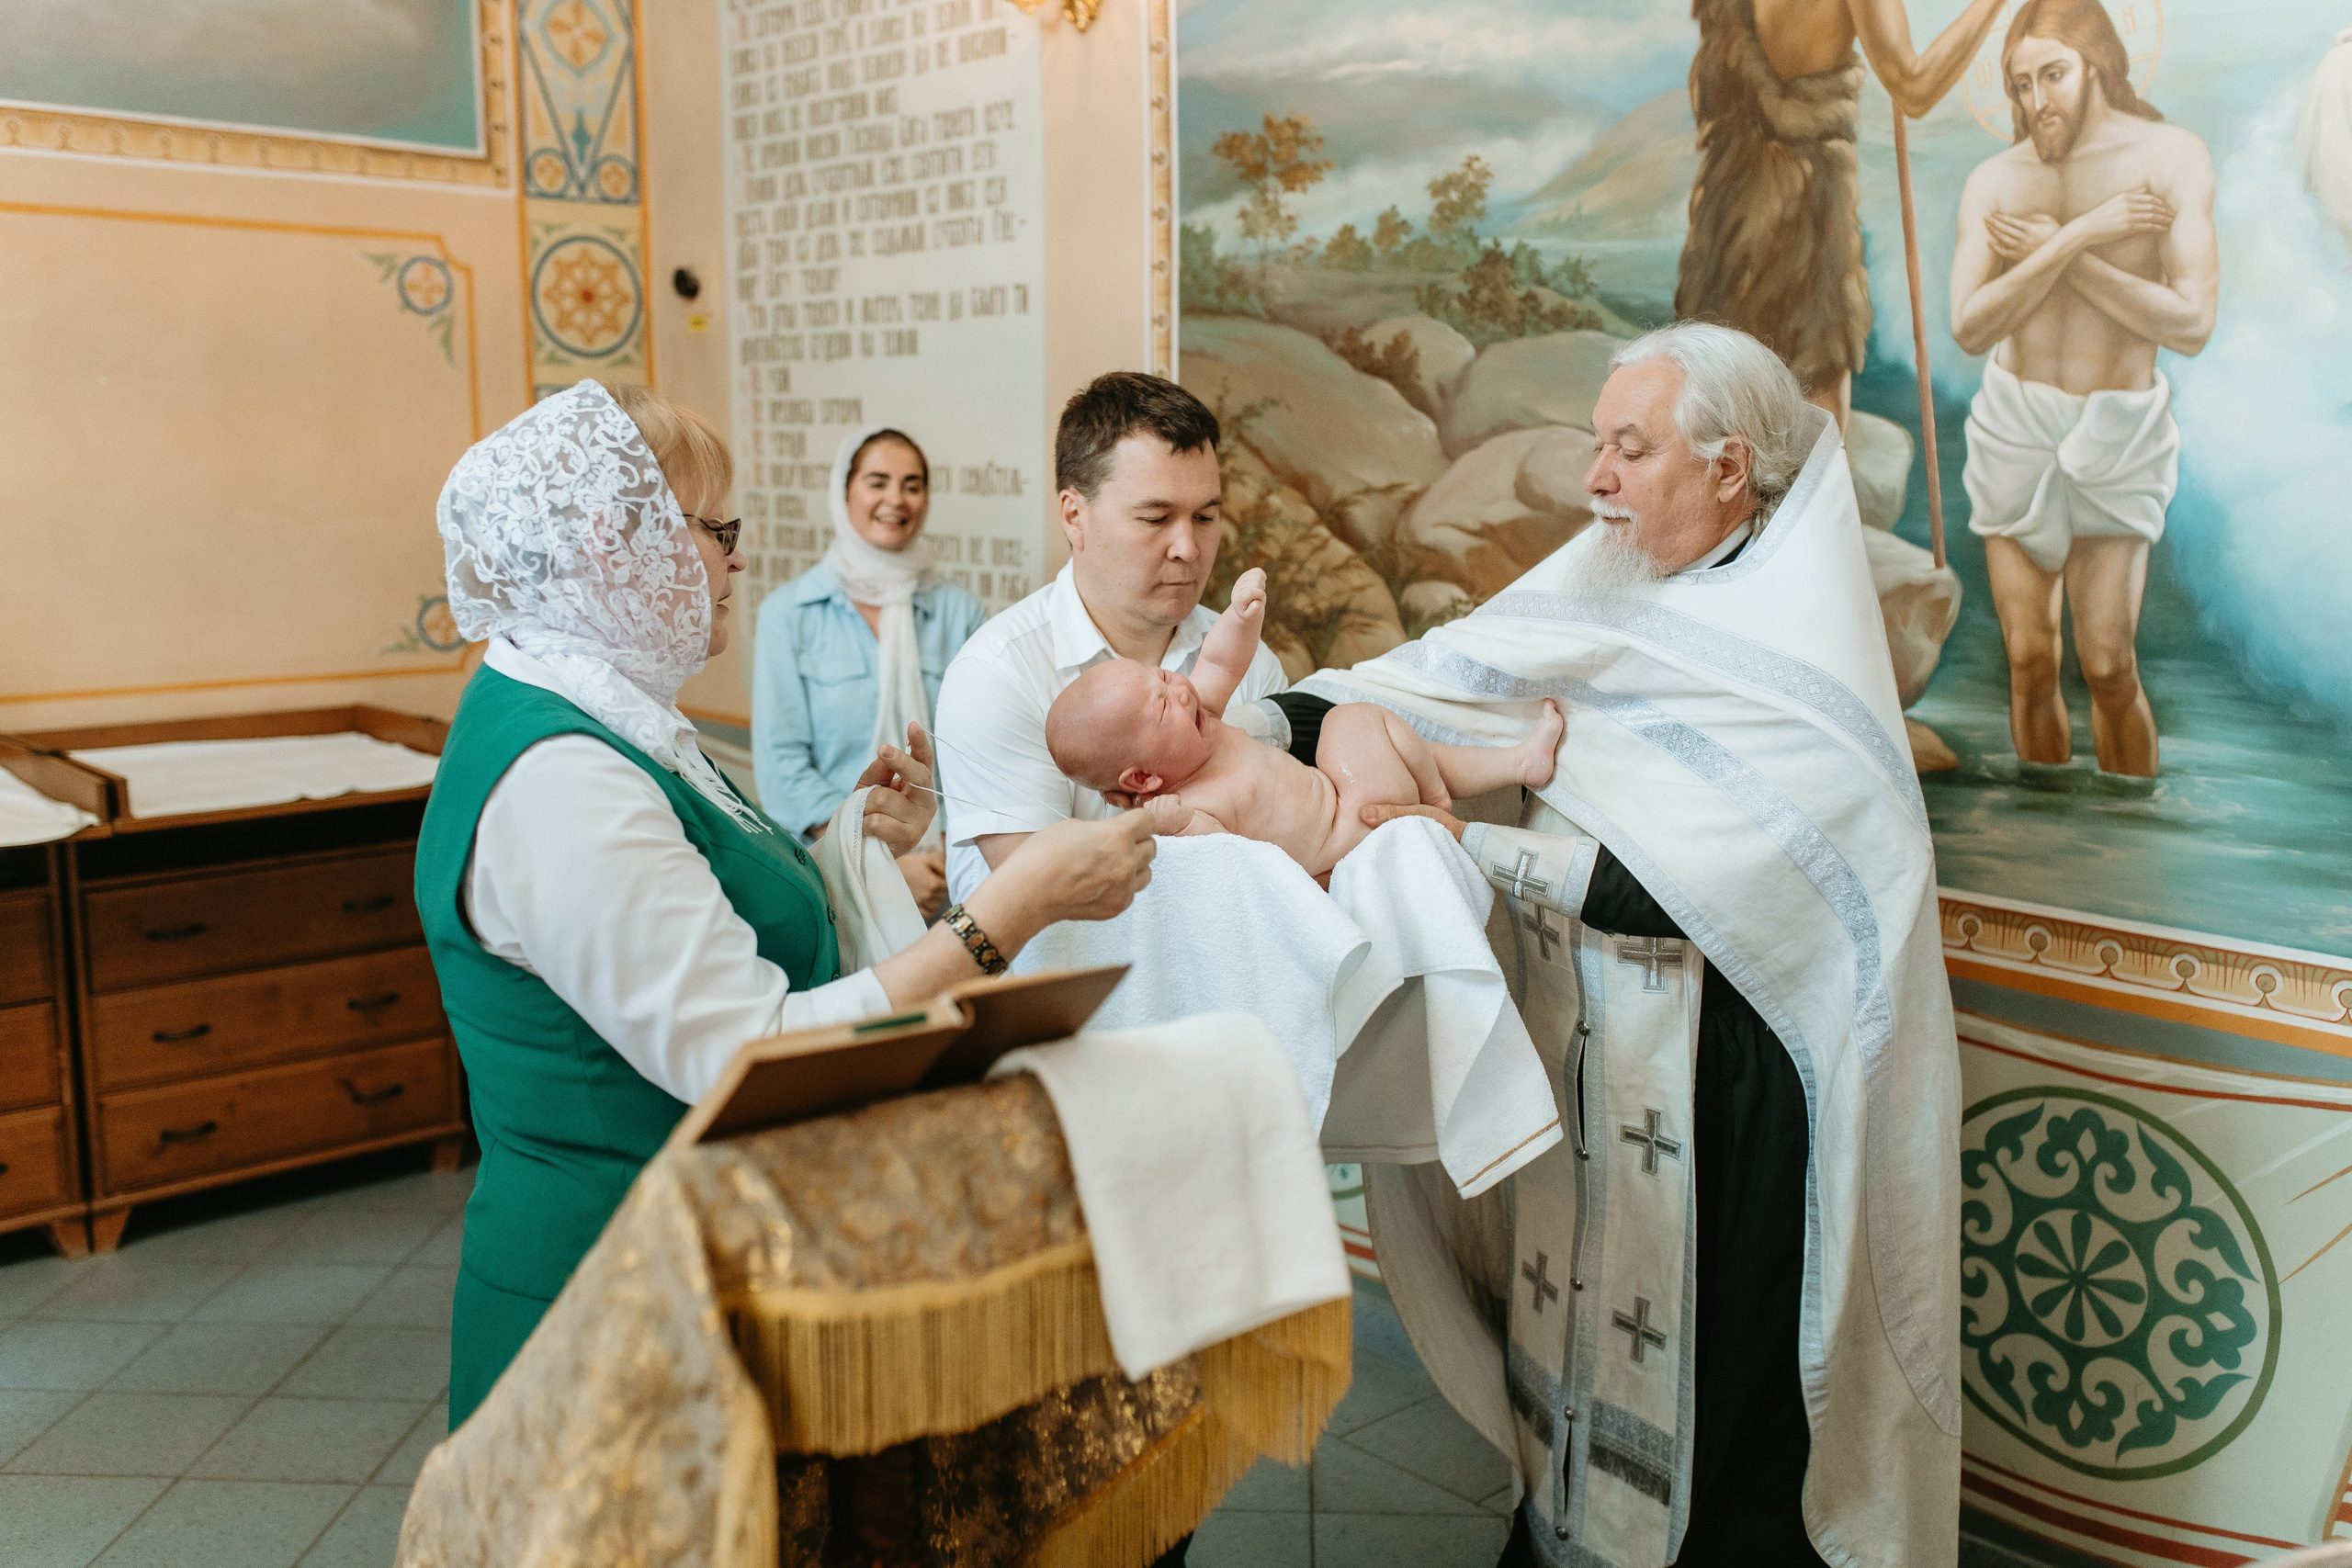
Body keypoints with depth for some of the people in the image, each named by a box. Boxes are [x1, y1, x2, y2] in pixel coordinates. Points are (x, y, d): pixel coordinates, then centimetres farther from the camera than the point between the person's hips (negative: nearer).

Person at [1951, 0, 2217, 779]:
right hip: (2014, 429, 2)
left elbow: (2191, 324, -14)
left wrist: (2055, 254, -15)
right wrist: (2079, 236, -20)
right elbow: (1969, 327, -12)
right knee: (2029, 662, 4)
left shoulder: (2170, 157, -5)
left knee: (2109, 667, -5)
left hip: (2117, 434, -2)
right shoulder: (1994, 180, 0)